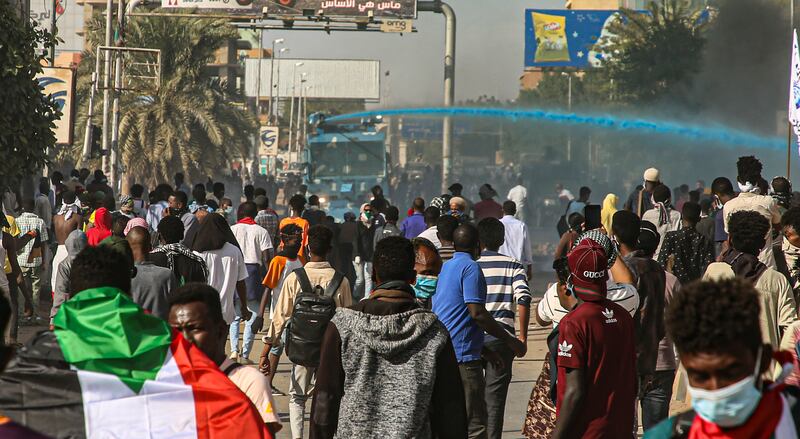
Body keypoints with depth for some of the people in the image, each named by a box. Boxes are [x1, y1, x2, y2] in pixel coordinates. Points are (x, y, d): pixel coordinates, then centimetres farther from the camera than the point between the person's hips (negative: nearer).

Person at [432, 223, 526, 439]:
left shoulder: (445, 268, 17)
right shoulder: (470, 268, -10)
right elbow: (477, 312, -18)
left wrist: (481, 347, 27)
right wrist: (510, 340, -10)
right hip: (463, 356, -9)